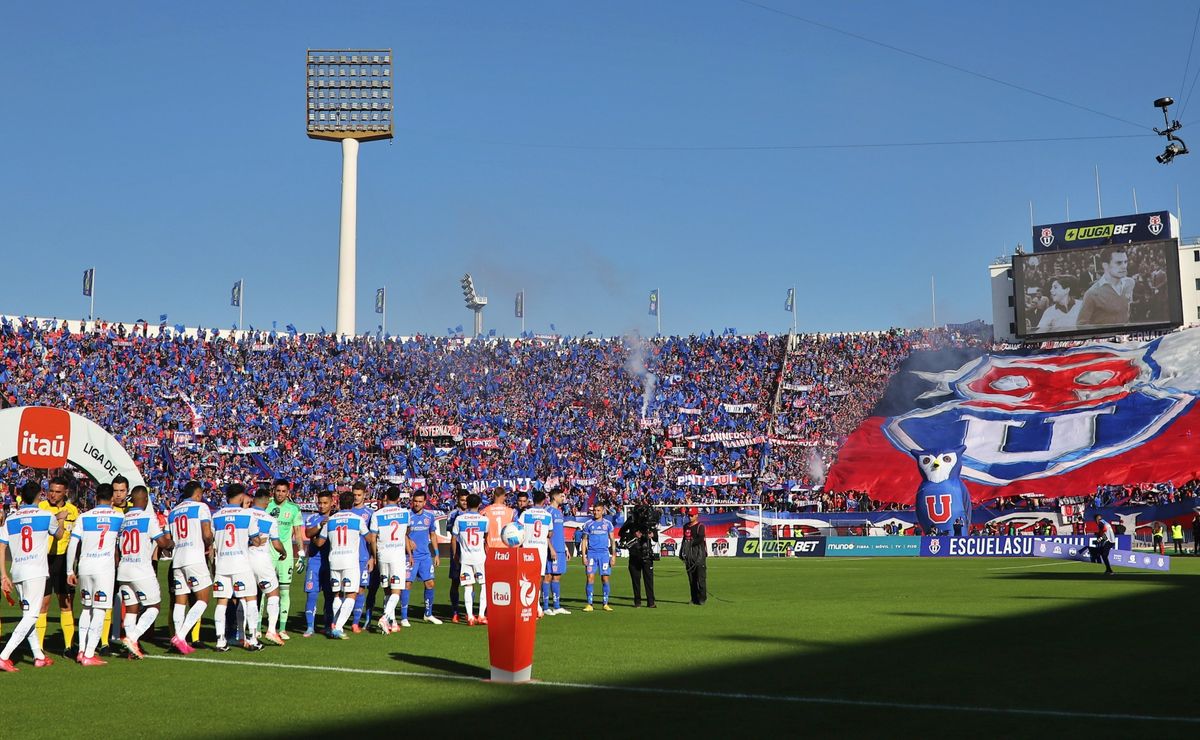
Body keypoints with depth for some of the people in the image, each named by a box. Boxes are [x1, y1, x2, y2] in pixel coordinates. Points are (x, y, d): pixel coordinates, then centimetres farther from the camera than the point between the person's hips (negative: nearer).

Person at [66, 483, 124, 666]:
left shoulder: (84, 517, 6)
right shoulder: (119, 517, 4)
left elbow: (73, 545, 3)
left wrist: (70, 571, 9)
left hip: (84, 567, 3)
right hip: (105, 567, -3)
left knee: (86, 608, 19)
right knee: (99, 610, 0)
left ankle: (81, 650, 18)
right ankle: (89, 655, -3)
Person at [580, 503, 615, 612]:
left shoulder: (608, 524, 7)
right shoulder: (588, 524, 6)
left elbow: (612, 540, 9)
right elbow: (584, 541, 7)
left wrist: (613, 555, 2)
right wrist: (584, 556, -2)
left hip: (604, 554, 0)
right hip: (591, 553, 0)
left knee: (605, 578, 0)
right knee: (590, 578, -6)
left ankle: (605, 604, 8)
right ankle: (589, 604, -2)